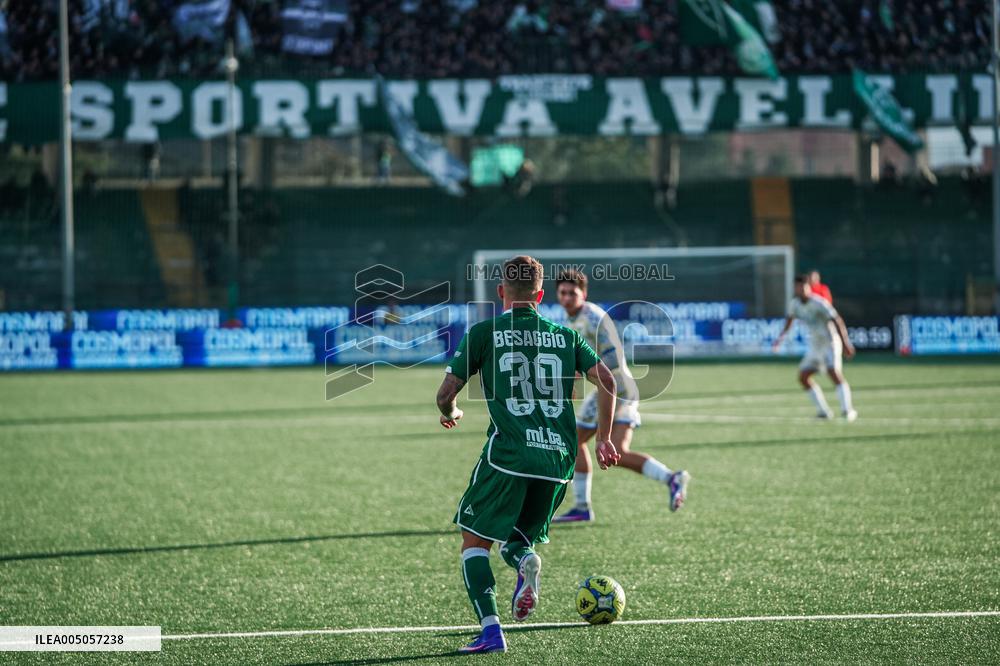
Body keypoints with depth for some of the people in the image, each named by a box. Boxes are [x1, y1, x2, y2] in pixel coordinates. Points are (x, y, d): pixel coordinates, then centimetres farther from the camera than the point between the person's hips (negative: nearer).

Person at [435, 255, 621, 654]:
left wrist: (450, 413, 27)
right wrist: (604, 439, 17)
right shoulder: (565, 336, 14)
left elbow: (446, 393, 4)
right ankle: (526, 559, -16)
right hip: (559, 460, 4)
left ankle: (490, 630, -12)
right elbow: (607, 382, 6)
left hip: (507, 454, -4)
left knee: (474, 541, 7)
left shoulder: (484, 333, 5)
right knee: (517, 535, 22)